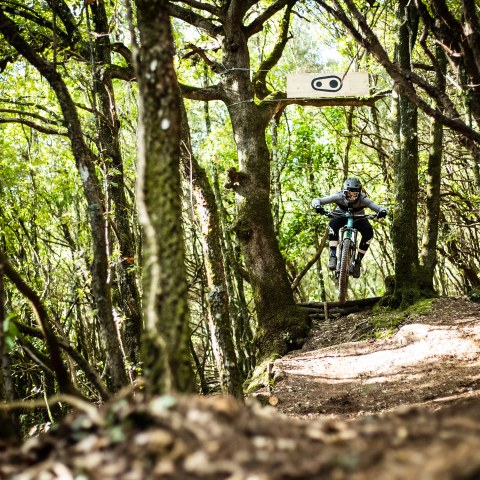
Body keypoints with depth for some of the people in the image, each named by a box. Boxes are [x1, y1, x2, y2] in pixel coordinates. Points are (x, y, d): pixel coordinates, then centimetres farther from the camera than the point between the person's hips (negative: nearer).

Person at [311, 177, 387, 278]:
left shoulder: (363, 199, -33)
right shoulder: (339, 196, -32)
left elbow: (378, 207, -41)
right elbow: (316, 200, -35)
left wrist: (382, 211, -65)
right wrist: (317, 206, -58)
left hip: (358, 218, 1)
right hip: (341, 215, -1)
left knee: (368, 232, -27)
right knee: (333, 224, -35)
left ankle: (358, 261, -11)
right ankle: (333, 255, -30)